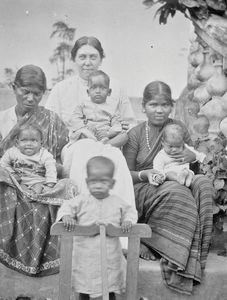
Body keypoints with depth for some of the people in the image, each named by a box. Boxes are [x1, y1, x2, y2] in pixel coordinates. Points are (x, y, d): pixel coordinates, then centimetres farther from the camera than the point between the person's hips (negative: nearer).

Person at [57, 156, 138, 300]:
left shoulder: (118, 202, -1)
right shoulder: (82, 201, -5)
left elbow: (130, 210, 10)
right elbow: (67, 207, -4)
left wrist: (128, 220, -10)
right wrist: (66, 216, -26)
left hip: (110, 254, 1)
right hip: (85, 253, 0)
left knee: (110, 288, 12)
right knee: (84, 286, 15)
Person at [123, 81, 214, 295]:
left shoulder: (179, 128, 8)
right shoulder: (135, 134, -1)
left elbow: (195, 167, 17)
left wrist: (193, 157, -8)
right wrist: (145, 175, -19)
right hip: (143, 190, -4)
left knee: (203, 183, -27)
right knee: (175, 192, -35)